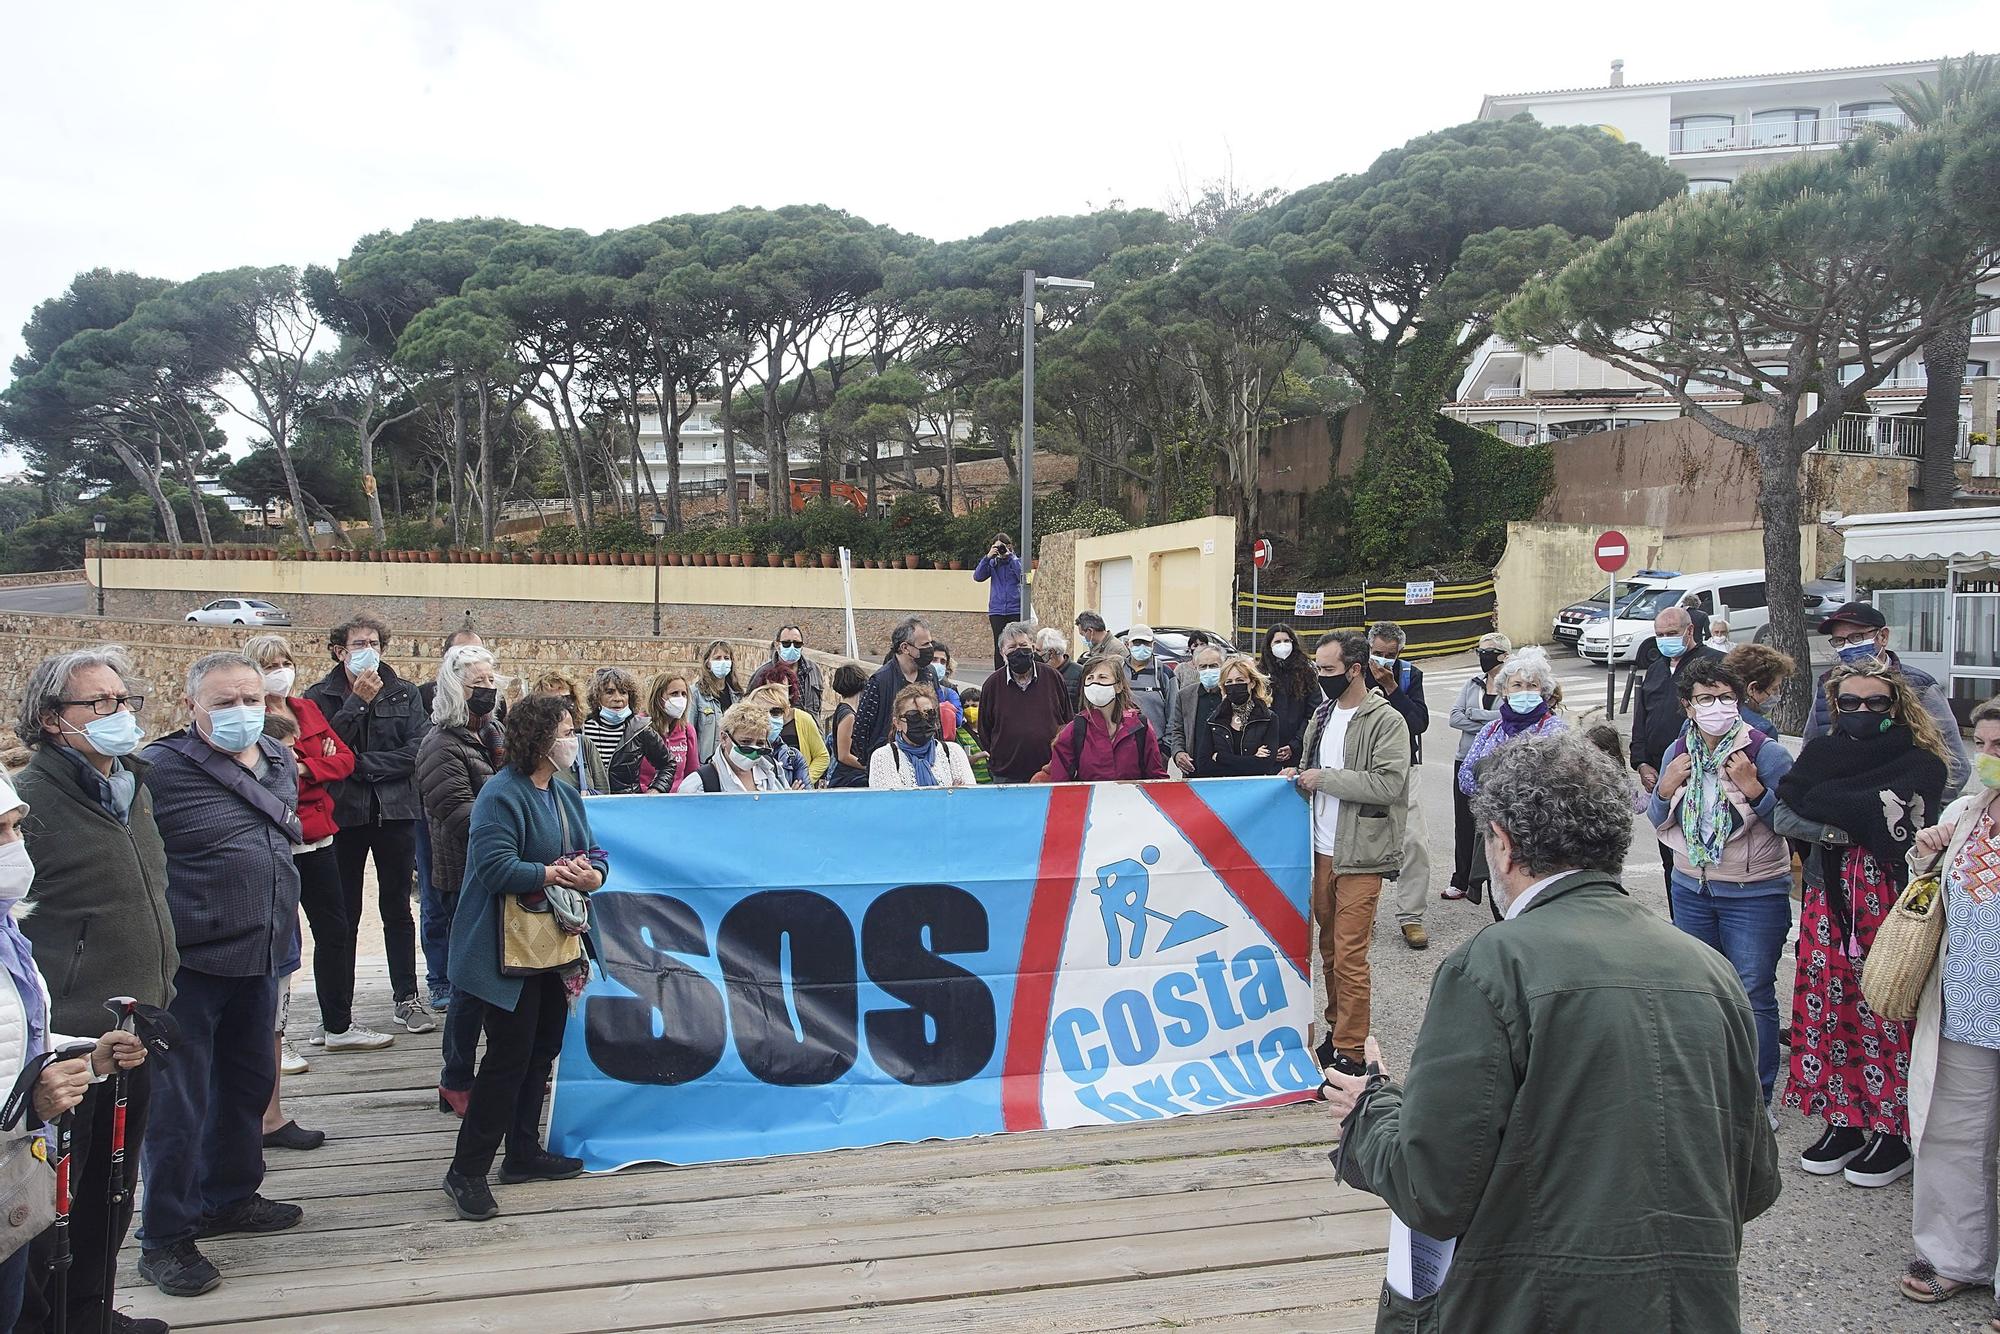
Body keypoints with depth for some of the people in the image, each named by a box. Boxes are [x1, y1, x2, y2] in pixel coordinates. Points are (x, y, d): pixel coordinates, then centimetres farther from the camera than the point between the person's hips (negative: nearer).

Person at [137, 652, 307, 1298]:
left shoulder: (281, 762, 8)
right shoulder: (162, 768, -15)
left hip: (260, 958, 7)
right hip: (189, 964, -7)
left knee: (249, 1083, 19)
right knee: (178, 1099, 2)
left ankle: (227, 1197, 37)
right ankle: (164, 1237, 15)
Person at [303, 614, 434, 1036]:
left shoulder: (404, 693, 4)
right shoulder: (320, 697, 1)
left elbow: (417, 748, -7)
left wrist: (363, 764, -13)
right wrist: (357, 703, -15)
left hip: (396, 811, 1)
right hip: (342, 812, -1)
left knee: (397, 909, 8)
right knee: (344, 913, 7)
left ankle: (406, 997, 15)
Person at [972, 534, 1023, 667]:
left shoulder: (1017, 561, 4)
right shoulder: (992, 563, 9)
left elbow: (1023, 576, -15)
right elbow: (977, 576, -4)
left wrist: (1009, 556, -12)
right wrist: (987, 557, -11)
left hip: (1015, 610, -2)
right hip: (997, 611, 2)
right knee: (999, 646, 4)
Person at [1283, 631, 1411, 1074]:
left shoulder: (1386, 721, -10)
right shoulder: (1323, 714, 14)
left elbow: (1389, 784, -21)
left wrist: (1324, 778, -17)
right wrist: (1300, 776, 3)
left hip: (1360, 855, -7)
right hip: (1322, 850, 7)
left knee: (1349, 955, -6)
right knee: (1329, 948, 14)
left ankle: (1349, 1051, 2)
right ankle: (1336, 1027, 27)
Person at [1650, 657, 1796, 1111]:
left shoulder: (1767, 753, -12)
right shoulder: (1677, 753, 2)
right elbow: (1661, 824, 10)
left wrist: (1754, 789, -24)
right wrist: (1665, 788, -8)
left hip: (1754, 893, -5)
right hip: (1691, 888, 5)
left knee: (1753, 995, 0)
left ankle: (1758, 1097, 12)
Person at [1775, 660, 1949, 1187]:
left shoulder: (1920, 762, -2)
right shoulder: (1820, 753, 9)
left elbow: (1900, 819, -18)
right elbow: (1783, 817, -3)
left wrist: (1828, 810, -11)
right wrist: (1849, 828, -14)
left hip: (1894, 903, -4)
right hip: (1830, 902, 4)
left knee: (1890, 1011, -2)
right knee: (1832, 1005, 6)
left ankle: (1897, 1132, 12)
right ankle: (1846, 1121, 19)